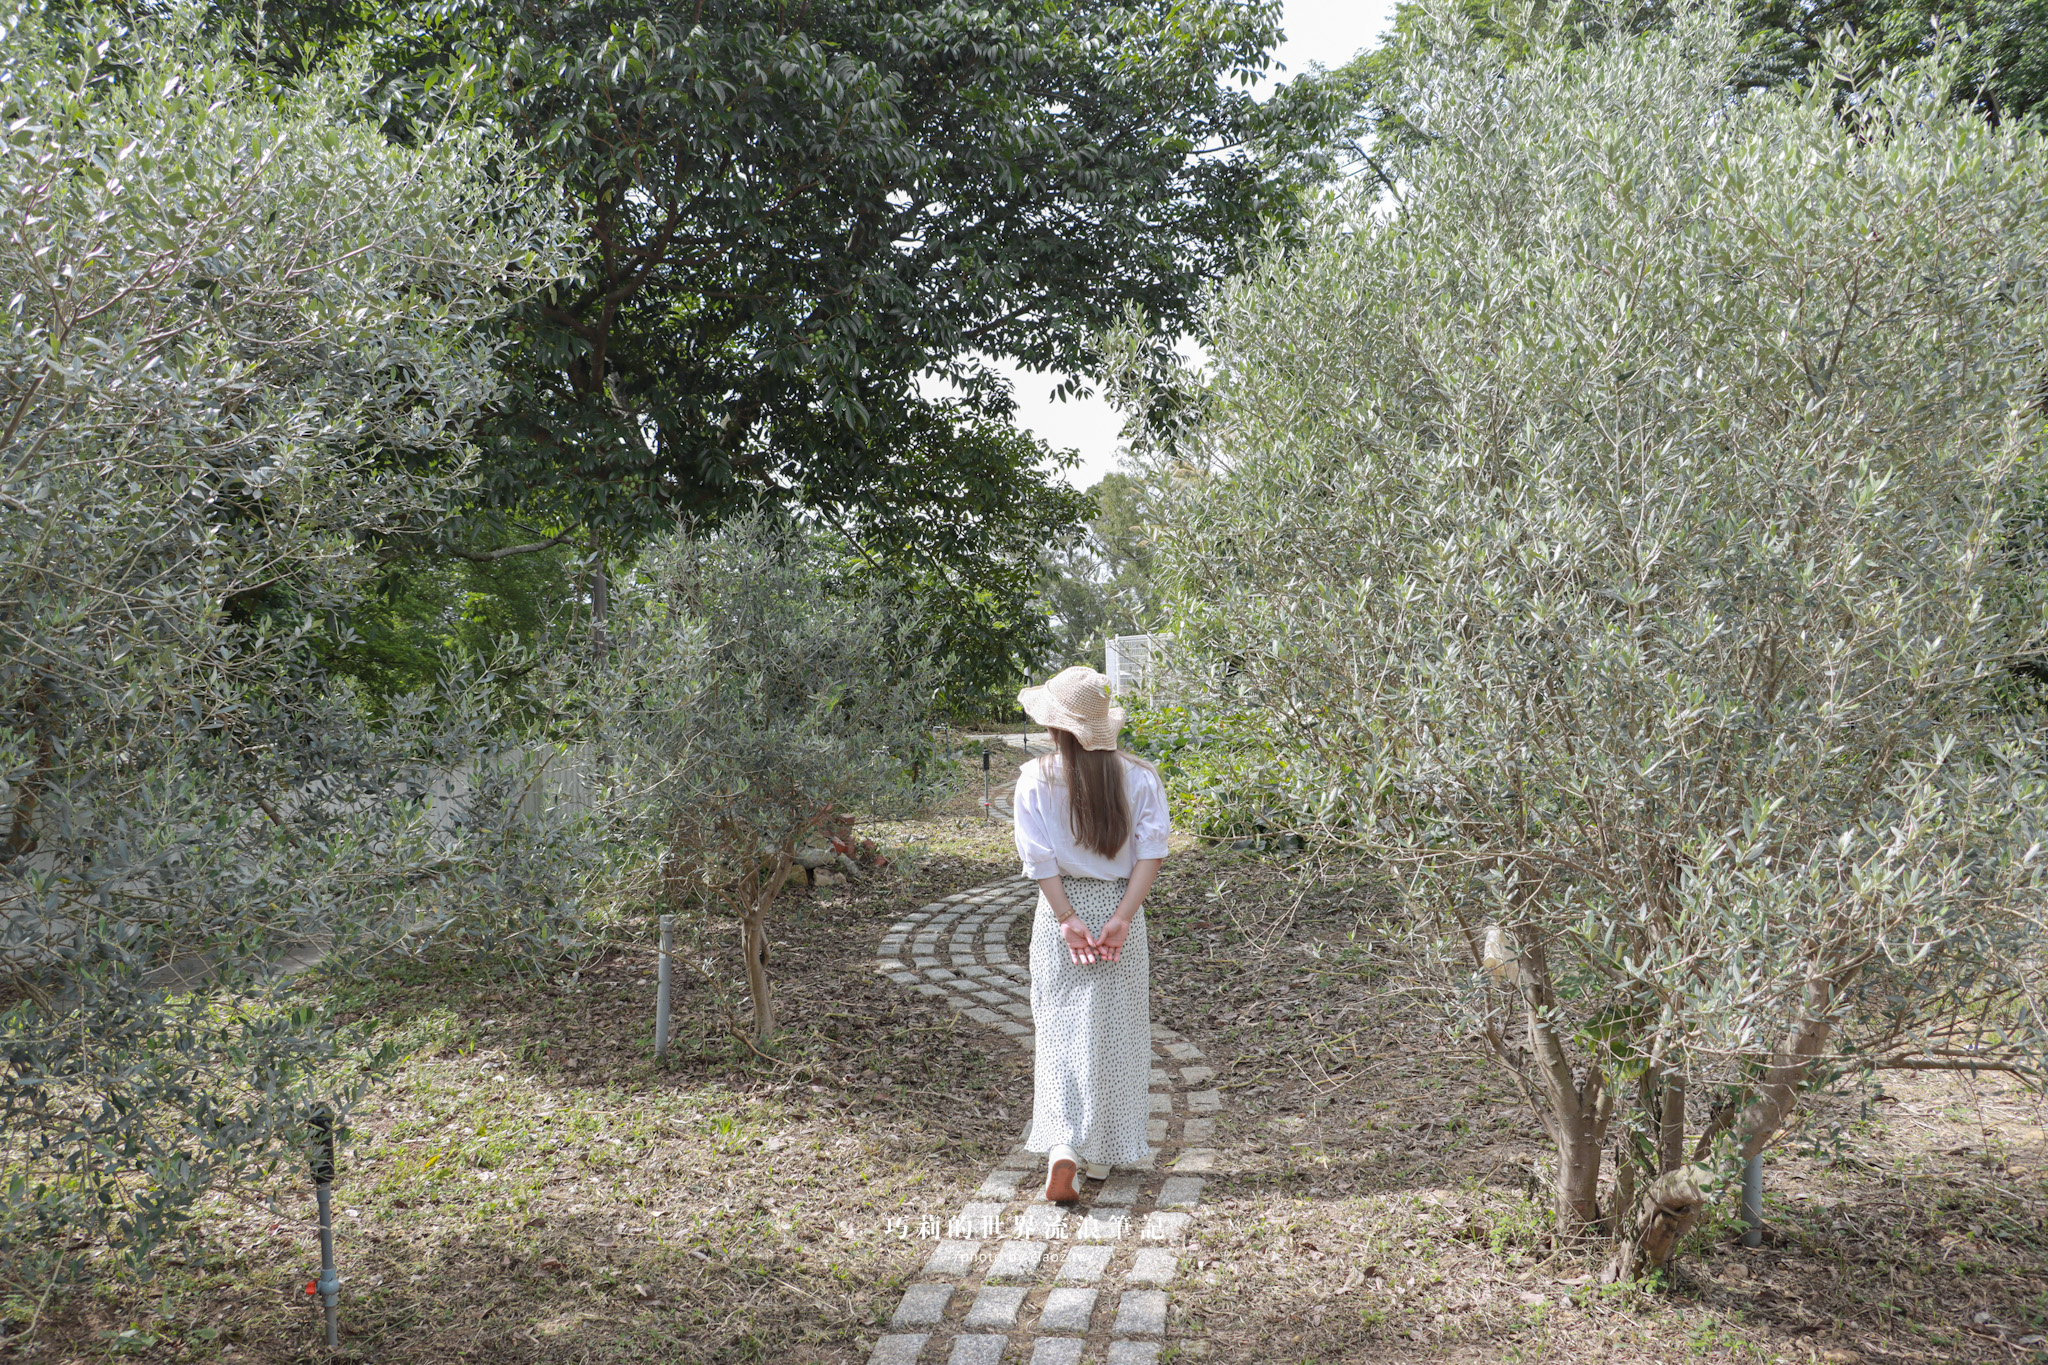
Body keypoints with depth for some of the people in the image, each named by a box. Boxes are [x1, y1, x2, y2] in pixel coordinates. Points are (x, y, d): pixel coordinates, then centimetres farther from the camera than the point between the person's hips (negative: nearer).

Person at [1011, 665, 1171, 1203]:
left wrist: (1068, 919, -11)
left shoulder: (1036, 778, -6)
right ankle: (1104, 1153, 21)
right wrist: (1121, 918, -13)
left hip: (1063, 912, -1)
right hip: (1120, 908, 2)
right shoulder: (1139, 775, -1)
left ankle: (1062, 1146, -12)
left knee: (1061, 1033, 5)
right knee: (1116, 1031, 13)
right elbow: (1151, 852, -9)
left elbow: (1039, 860, -12)